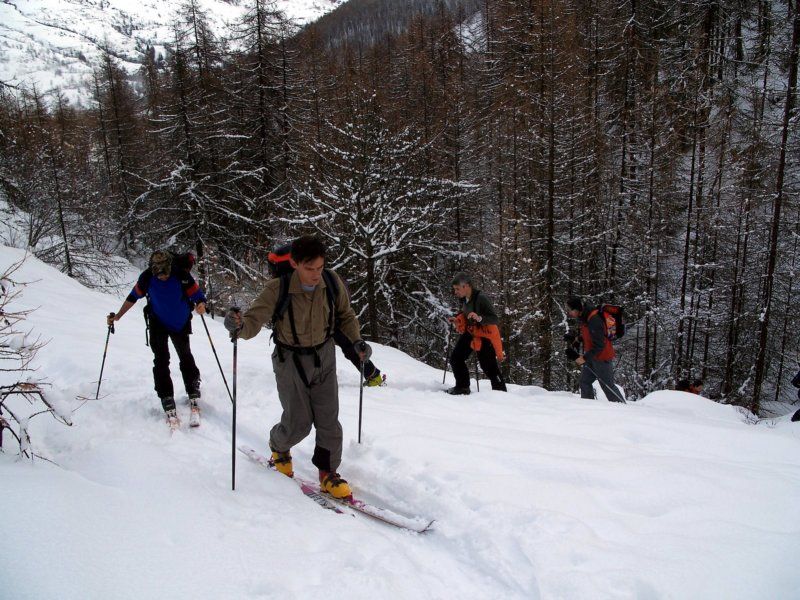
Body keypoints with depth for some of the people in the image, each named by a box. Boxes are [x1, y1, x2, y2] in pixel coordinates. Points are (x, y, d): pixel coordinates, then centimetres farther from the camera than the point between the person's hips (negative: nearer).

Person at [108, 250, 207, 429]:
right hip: (158, 324, 1)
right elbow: (133, 297, -2)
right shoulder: (147, 277, -19)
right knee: (161, 361, -10)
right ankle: (168, 405, -10)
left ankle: (193, 396, 25)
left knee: (186, 358, 11)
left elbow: (198, 295, -20)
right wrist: (117, 316, -1)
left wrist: (200, 305, -43)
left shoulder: (182, 275, -26)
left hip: (181, 324, 0)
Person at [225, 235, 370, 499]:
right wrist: (239, 325, -48)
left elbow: (345, 314, 4)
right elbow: (254, 320, -26)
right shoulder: (277, 289, -25)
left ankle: (328, 474, 24)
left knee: (328, 420, 5)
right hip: (291, 361, -3)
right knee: (299, 423, 2)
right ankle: (279, 447, 38)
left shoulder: (332, 282, -14)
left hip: (324, 356, 3)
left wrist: (356, 340, -10)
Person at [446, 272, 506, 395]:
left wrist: (480, 318, -42)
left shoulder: (481, 298, -26)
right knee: (455, 358, 7)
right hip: (470, 332, 8)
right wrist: (457, 320, 0)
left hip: (485, 334, -8)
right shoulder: (462, 299, -1)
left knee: (488, 366, -7)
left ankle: (501, 392, 7)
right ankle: (462, 387, 21)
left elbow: (495, 320, -27)